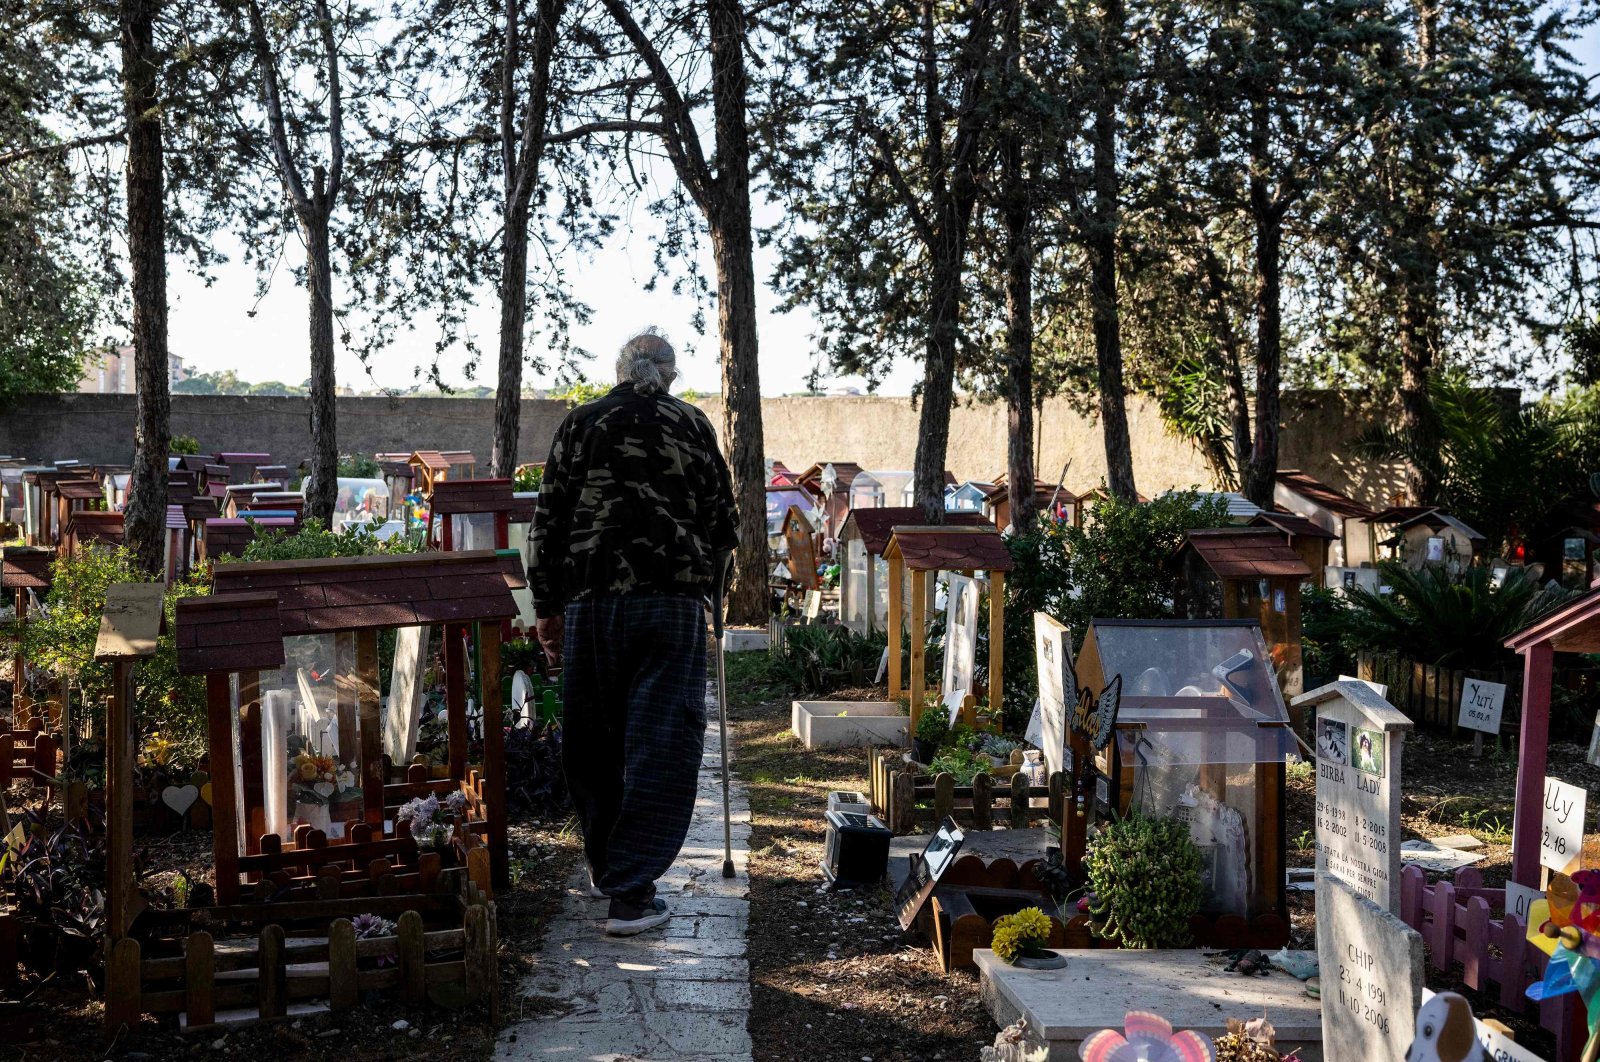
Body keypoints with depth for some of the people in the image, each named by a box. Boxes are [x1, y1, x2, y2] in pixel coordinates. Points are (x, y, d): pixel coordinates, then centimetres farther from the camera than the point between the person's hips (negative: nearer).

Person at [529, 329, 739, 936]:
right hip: (672, 599, -1)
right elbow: (723, 525, 11)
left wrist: (546, 606, 13)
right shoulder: (692, 426, 8)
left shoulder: (581, 423, 9)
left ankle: (605, 865, 30)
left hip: (592, 597, 2)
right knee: (660, 743, 0)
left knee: (593, 742, 15)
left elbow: (548, 522, 6)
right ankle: (630, 891, -4)